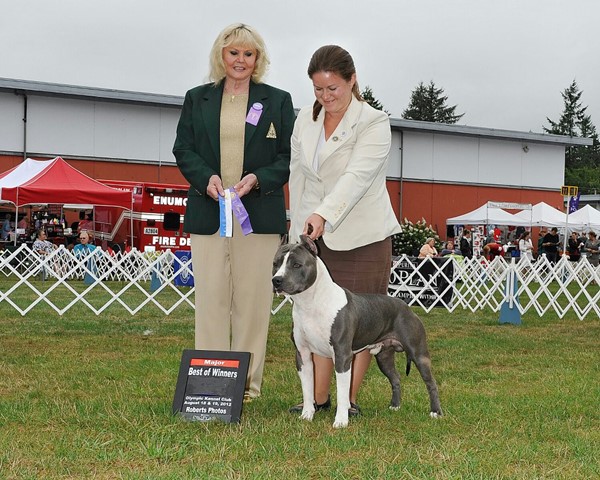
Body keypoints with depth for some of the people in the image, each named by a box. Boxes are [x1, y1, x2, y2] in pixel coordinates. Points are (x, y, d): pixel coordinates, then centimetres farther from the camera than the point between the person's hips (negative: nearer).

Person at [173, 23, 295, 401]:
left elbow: (289, 157, 6)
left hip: (259, 213, -1)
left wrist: (257, 179, -12)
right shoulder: (197, 99, 13)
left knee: (253, 298, 0)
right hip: (208, 212, 1)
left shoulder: (278, 101, 9)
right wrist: (206, 177, -10)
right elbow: (183, 149, 9)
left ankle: (248, 384, 6)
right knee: (211, 296, 0)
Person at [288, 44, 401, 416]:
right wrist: (298, 224, 12)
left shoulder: (374, 122, -9)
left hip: (362, 237, -5)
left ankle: (351, 399, 6)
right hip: (314, 234, 5)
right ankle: (319, 397, 8)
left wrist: (323, 214, -34)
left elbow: (357, 176, -22)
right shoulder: (305, 119, 10)